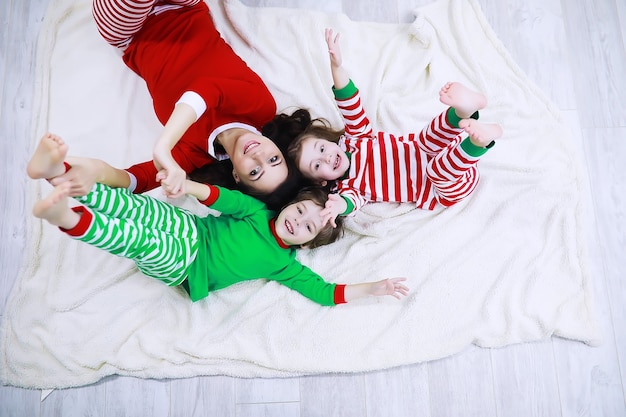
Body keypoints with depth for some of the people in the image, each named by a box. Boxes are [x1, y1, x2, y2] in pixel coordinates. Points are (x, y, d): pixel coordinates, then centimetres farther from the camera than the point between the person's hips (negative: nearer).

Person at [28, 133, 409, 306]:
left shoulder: (284, 264, -5)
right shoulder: (260, 211, 3)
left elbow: (323, 291, -8)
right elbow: (225, 198, -3)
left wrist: (372, 288, -13)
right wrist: (186, 185, -21)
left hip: (181, 266, -3)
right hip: (189, 229, 3)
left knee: (142, 239, -34)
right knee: (141, 207, -26)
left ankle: (66, 217, -54)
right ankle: (58, 170, -38)